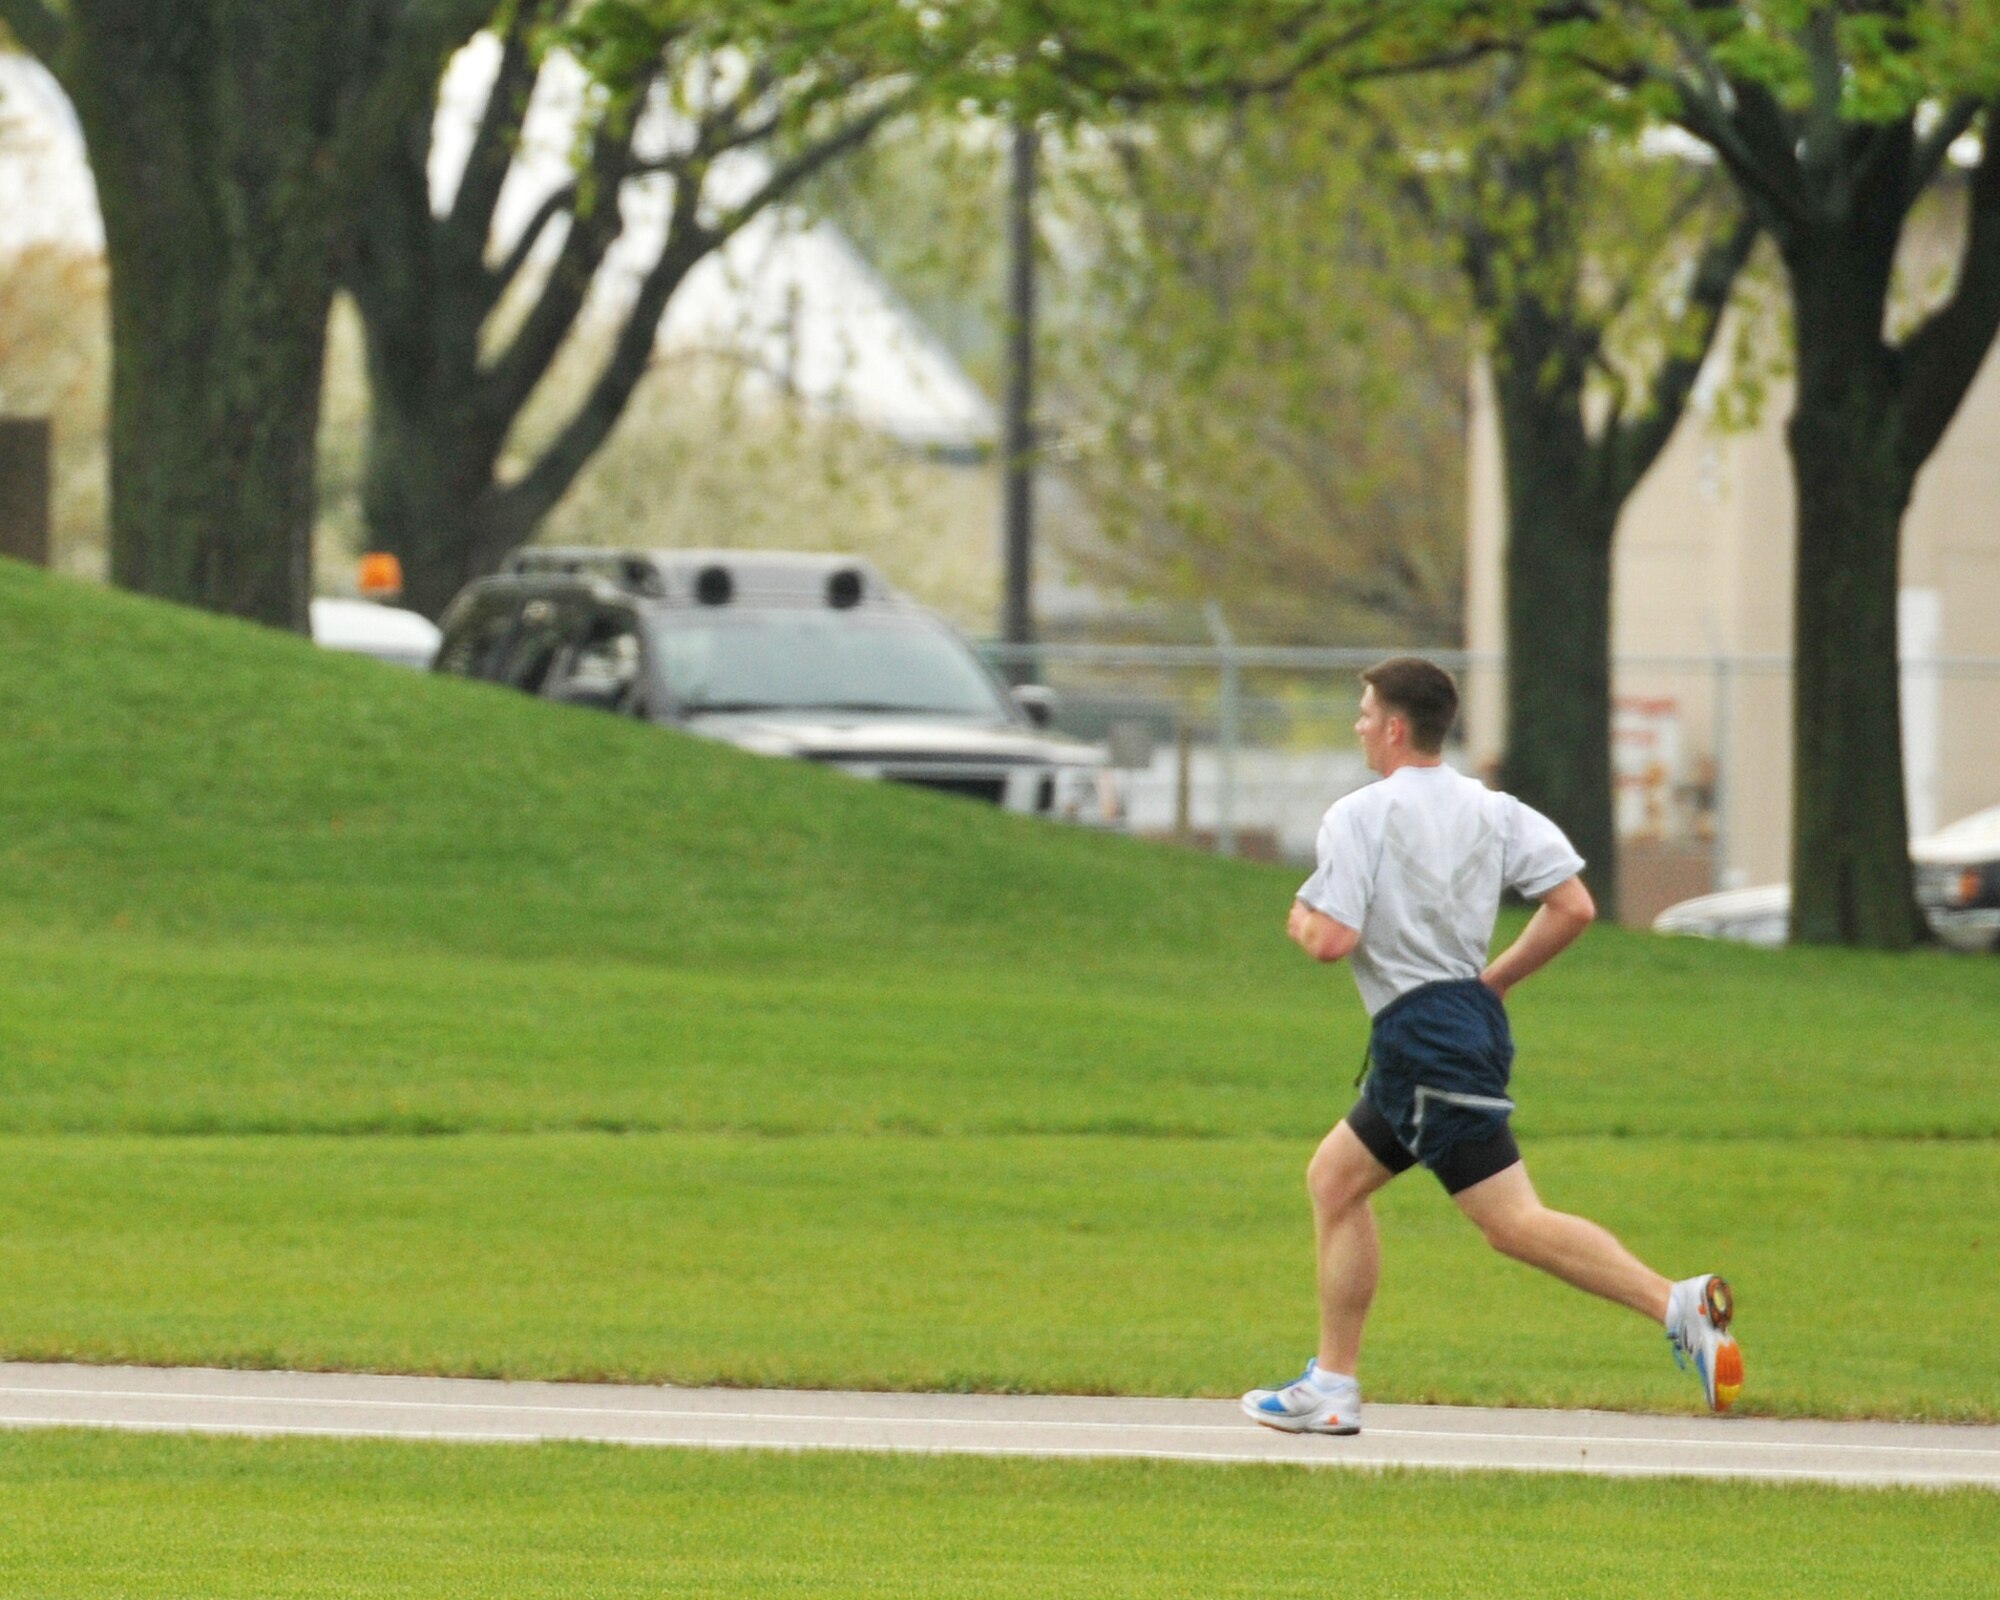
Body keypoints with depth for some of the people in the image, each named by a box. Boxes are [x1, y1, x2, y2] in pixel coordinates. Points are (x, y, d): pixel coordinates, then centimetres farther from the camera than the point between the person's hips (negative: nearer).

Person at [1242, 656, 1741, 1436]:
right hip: (1472, 1016, 9)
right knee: (1334, 1176, 18)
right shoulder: (1491, 810, 11)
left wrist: (1302, 922, 7)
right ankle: (1332, 1385, 16)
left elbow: (1333, 939, -17)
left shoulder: (1360, 816, -8)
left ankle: (1676, 1304, -28)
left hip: (1422, 1039, -9)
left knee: (1513, 1222, -12)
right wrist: (1493, 980, 15)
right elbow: (1574, 908, 3)